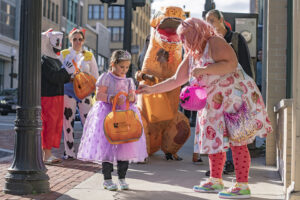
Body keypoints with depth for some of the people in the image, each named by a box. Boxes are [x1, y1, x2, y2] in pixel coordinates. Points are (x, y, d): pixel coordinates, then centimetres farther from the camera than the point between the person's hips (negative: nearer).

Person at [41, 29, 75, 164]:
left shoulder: (55, 59, 19)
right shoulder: (44, 60, -12)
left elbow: (62, 79, 22)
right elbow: (53, 77, -21)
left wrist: (69, 73, 5)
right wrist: (66, 69, -15)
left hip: (57, 96, 10)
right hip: (48, 97, -10)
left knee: (57, 124, 10)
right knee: (49, 124, -7)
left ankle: (49, 153, 18)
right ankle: (46, 155, -2)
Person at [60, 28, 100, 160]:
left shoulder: (89, 56, 12)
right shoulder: (63, 54, 10)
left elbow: (95, 76, 13)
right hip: (68, 91, 0)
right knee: (68, 122, -1)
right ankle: (69, 152, 7)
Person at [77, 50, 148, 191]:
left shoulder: (129, 81, 14)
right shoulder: (106, 77, -2)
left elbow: (133, 96, 16)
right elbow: (99, 95, -8)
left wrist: (132, 97, -8)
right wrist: (111, 98, -23)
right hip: (107, 113, -5)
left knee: (125, 146, 3)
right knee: (107, 145, -5)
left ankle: (122, 178, 15)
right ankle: (107, 179, 5)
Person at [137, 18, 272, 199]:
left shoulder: (215, 43, -10)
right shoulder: (192, 56, 15)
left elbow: (232, 64, -22)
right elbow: (177, 80, 18)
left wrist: (204, 70, -25)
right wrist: (151, 89, 13)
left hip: (235, 99, -9)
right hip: (214, 105, 9)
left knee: (236, 142, -9)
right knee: (215, 141, 12)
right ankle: (215, 181, 24)